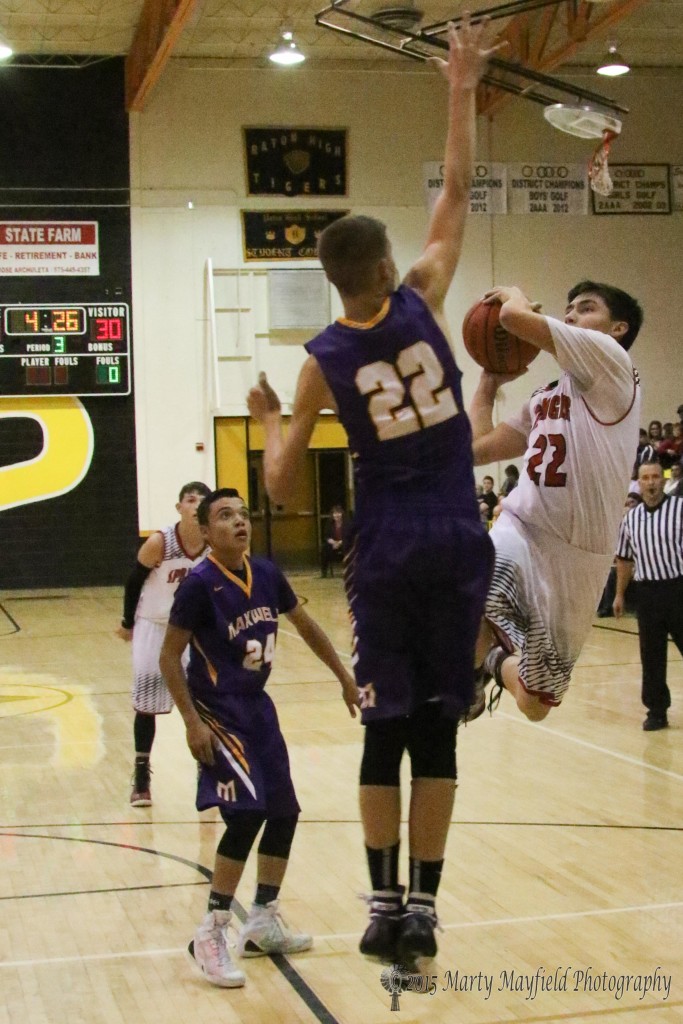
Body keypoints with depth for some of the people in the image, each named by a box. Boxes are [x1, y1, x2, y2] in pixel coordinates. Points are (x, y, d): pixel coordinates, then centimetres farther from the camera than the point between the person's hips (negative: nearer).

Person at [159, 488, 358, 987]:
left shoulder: (267, 575, 0)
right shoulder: (200, 585, -18)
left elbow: (307, 627, 14)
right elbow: (170, 656, -14)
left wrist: (345, 678, 16)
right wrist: (192, 722, -20)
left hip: (257, 707, 8)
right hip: (217, 711, -7)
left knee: (284, 812, 11)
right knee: (247, 814, -19)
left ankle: (262, 923, 25)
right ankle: (210, 935, -8)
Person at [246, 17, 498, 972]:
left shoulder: (322, 360, -4)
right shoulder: (420, 302, -4)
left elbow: (280, 483, -2)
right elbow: (456, 196, 8)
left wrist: (269, 415, 17)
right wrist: (462, 93, 13)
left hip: (385, 555, 0)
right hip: (457, 544, 0)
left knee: (386, 732, 8)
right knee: (437, 730, 4)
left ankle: (385, 908, 11)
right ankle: (421, 910, 8)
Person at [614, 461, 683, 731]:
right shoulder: (631, 518, 9)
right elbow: (624, 559, 17)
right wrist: (619, 594, 15)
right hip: (647, 593, 4)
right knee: (651, 656, 8)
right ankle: (656, 711, 18)